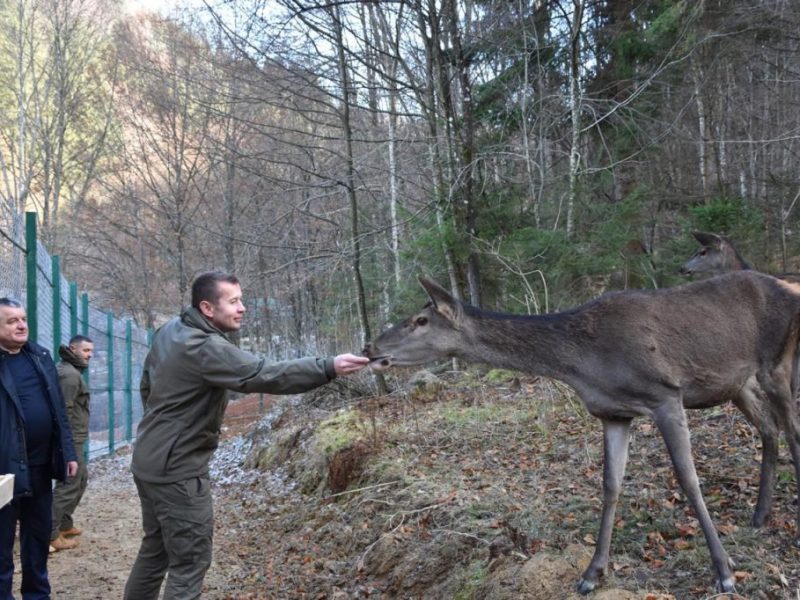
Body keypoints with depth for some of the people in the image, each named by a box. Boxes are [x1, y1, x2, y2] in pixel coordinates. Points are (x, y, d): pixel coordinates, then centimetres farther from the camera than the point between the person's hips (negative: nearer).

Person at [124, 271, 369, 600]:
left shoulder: (170, 331, 4)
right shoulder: (206, 349, -25)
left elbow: (147, 384, 16)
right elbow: (264, 375, -34)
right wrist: (329, 368, -36)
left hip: (151, 461, 10)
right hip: (177, 470, -10)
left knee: (156, 549, 23)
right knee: (190, 560, 0)